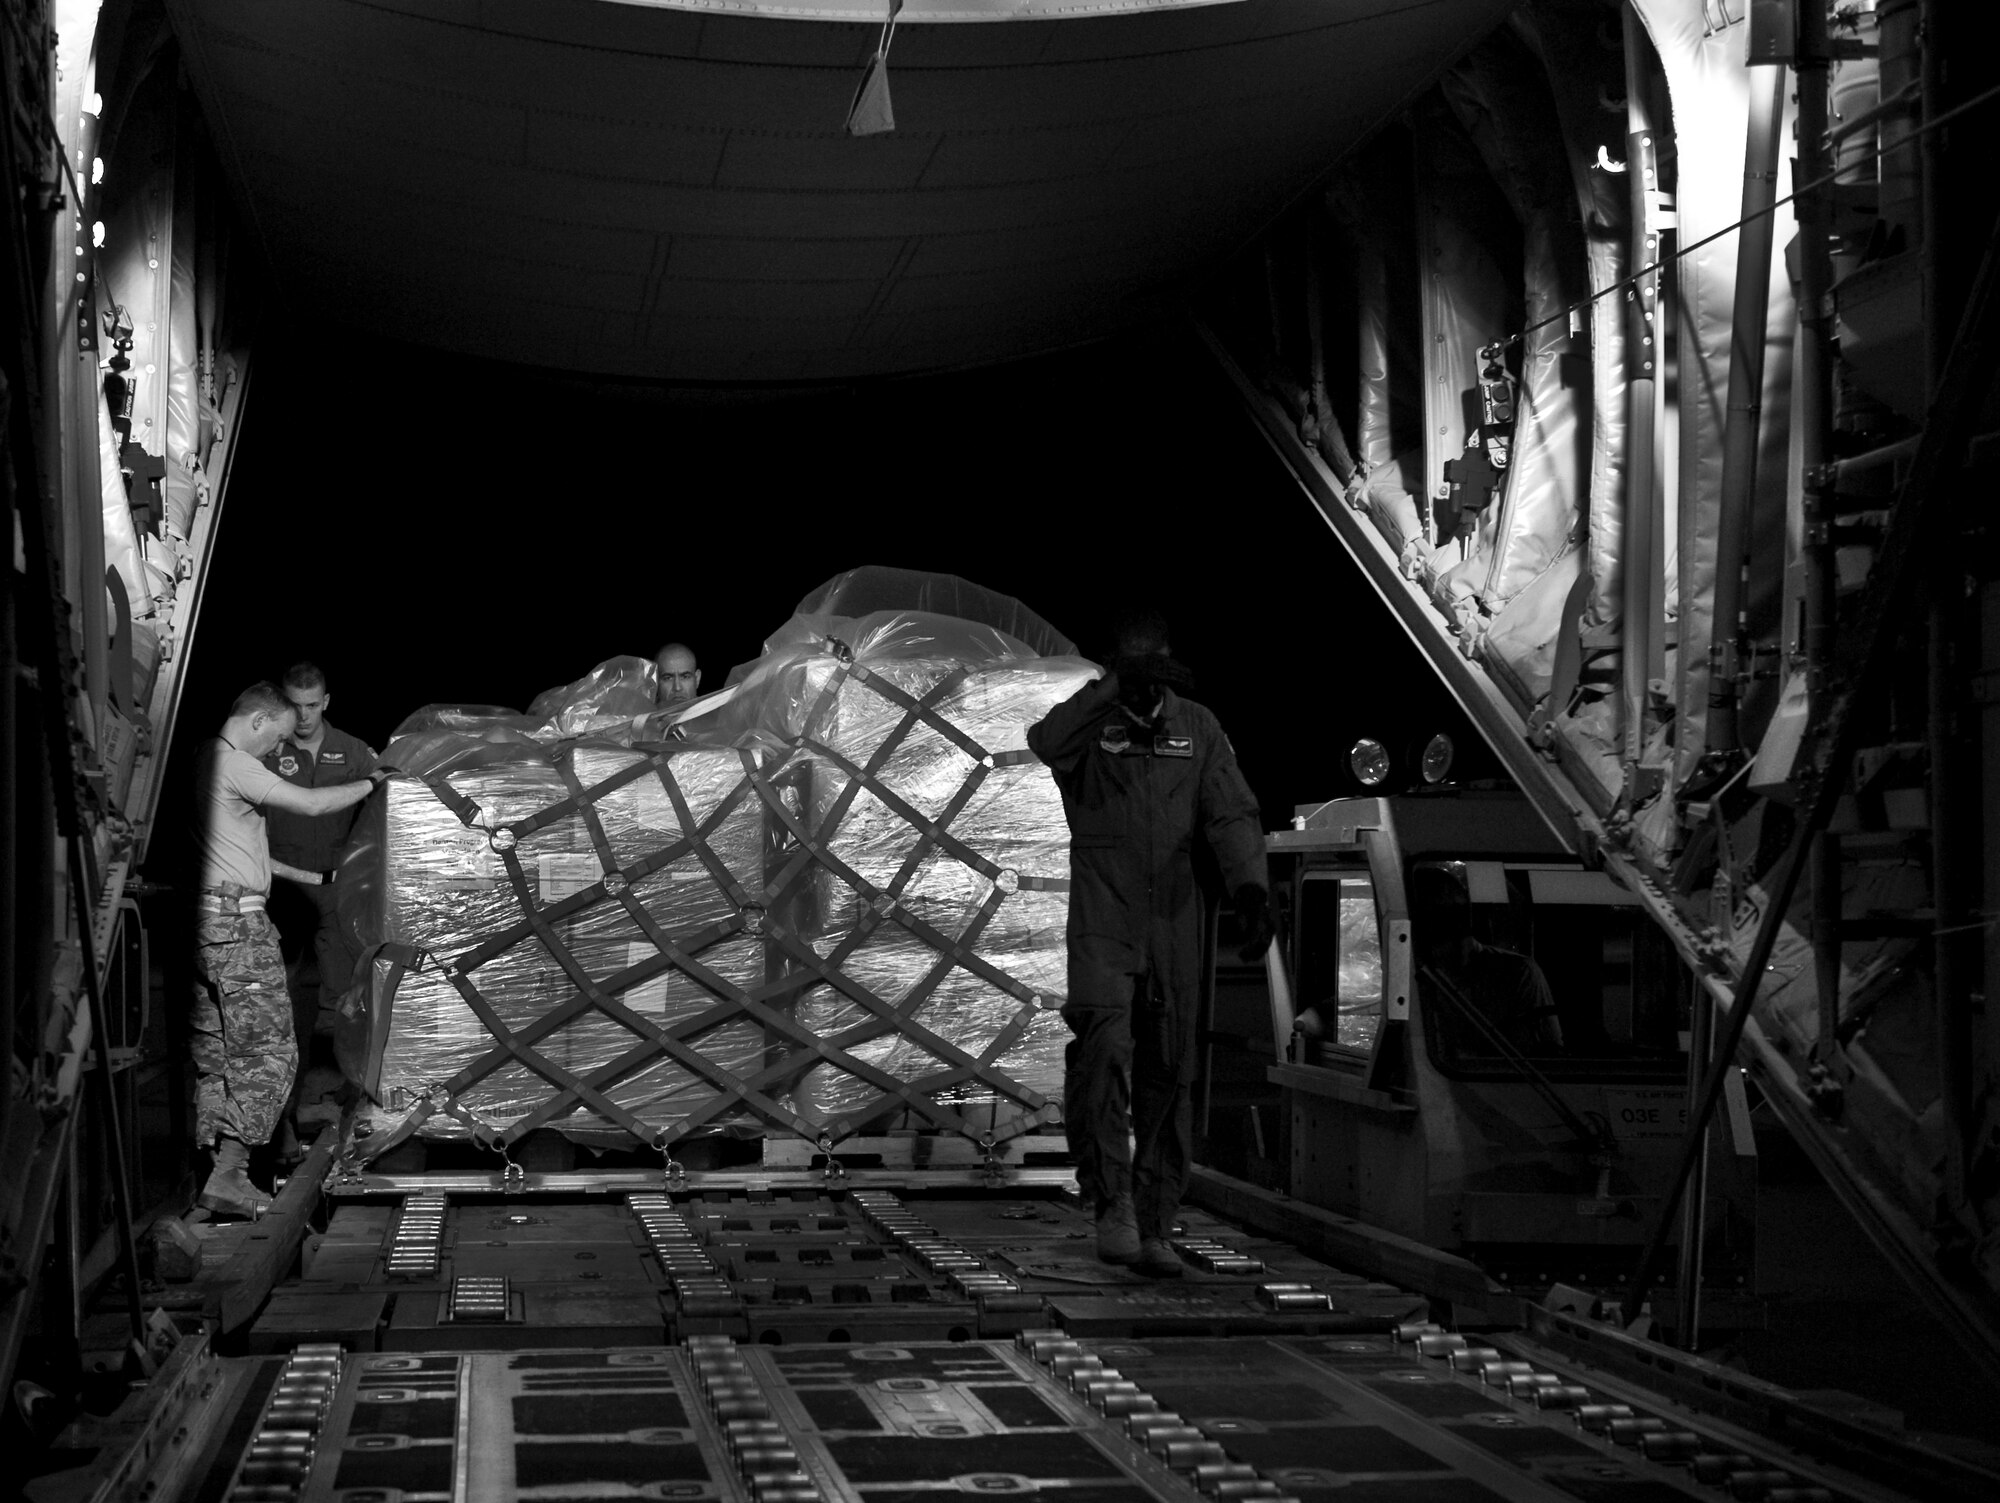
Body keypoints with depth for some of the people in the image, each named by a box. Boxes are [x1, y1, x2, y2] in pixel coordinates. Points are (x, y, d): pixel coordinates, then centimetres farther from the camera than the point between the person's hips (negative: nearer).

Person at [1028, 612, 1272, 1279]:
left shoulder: (1197, 727, 7)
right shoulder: (1089, 720, -1)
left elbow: (1232, 814, -2)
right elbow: (1046, 744, -25)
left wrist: (1251, 886, -18)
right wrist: (1116, 688, -30)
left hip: (1173, 919, 3)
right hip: (1101, 916, -3)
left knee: (1168, 1072, 5)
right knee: (1103, 1043, -24)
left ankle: (1153, 1228, 13)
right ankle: (1112, 1201, -19)